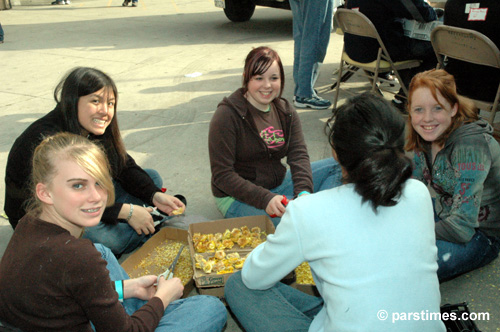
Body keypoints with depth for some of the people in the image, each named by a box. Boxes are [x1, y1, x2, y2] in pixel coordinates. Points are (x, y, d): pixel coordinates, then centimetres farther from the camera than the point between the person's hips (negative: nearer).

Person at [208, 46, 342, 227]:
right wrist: (265, 199, -30)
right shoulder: (227, 115, -16)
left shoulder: (286, 111, 4)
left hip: (280, 184, 7)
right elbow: (222, 175, -19)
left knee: (337, 166, -3)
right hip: (238, 197, -7)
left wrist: (303, 191, -28)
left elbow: (299, 155, -7)